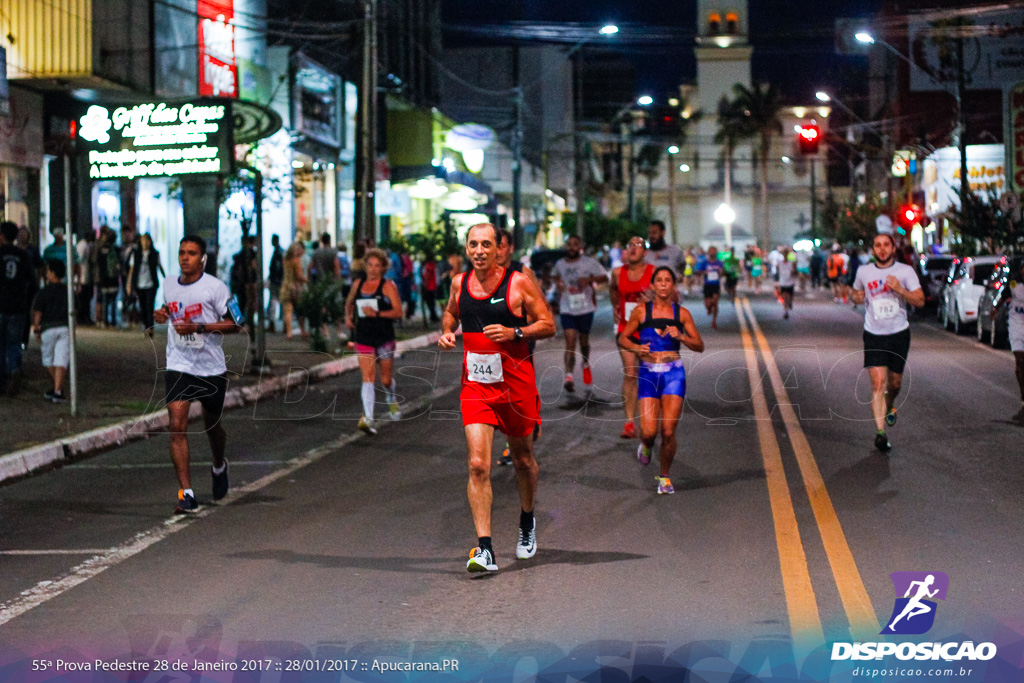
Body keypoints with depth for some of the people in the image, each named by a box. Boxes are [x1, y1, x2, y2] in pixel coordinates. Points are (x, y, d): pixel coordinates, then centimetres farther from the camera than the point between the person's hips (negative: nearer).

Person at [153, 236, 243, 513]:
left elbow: (234, 324, -10)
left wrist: (199, 327, -21)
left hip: (212, 368, -2)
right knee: (177, 426, -15)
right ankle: (186, 493, -16)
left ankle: (219, 467, 49)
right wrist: (162, 315, 2)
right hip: (178, 367, 2)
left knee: (212, 426, 16)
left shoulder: (215, 287, -9)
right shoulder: (168, 285, 6)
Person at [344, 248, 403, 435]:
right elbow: (349, 302, 26)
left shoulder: (388, 286, -5)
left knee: (386, 379, 10)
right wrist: (348, 316, 7)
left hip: (385, 337, -2)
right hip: (363, 338, 2)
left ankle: (391, 400, 44)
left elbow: (398, 312, -12)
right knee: (368, 377, -12)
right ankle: (368, 418, -21)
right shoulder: (358, 284, 7)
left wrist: (377, 314, -23)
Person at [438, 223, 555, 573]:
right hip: (476, 386, 2)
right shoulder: (459, 283, 4)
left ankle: (527, 521, 45)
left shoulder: (518, 283, -8)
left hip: (517, 384, -2)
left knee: (523, 460, 17)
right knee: (478, 465, -13)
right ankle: (484, 548, -16)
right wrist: (446, 332, 5)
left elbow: (548, 326, -4)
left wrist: (514, 333, -20)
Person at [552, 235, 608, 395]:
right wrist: (558, 283, 5)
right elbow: (555, 275, 28)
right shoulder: (560, 264, 7)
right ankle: (569, 376, -23)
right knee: (570, 342, -13)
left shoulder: (588, 262, -2)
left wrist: (589, 279, -20)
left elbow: (604, 277, -2)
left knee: (584, 341, 13)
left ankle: (586, 364, 44)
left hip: (585, 308, -1)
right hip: (567, 309, 1)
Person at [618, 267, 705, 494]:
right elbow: (622, 338, 11)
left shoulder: (681, 313, 6)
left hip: (673, 373, 0)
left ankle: (664, 476, 15)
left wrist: (681, 336, -11)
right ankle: (646, 445, 29)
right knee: (649, 431, -10)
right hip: (649, 373, 0)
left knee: (668, 431, -7)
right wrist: (635, 347, -9)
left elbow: (700, 346, 7)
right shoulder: (641, 311, 4)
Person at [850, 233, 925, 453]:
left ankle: (889, 407, 48)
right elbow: (857, 293, 20)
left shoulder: (905, 271, -3)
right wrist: (857, 297, -4)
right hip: (874, 335, -1)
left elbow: (920, 300, -6)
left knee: (895, 382, 14)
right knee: (878, 383, -13)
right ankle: (880, 432, -16)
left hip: (899, 334, 1)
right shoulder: (864, 272, 2)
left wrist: (900, 290, -23)